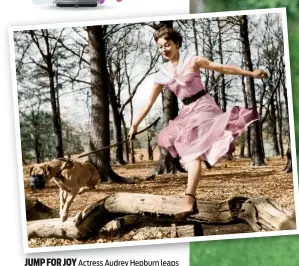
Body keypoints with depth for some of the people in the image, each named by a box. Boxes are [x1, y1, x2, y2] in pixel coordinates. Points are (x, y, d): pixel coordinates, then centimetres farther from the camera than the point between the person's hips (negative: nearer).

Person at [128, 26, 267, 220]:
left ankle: (188, 202, -28)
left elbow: (223, 68, -1)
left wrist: (251, 73, 1)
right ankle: (192, 201, 11)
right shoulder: (163, 74, 6)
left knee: (194, 153, -19)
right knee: (189, 155, 3)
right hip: (187, 113, 6)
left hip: (203, 108, -6)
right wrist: (135, 124, 11)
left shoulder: (192, 61, -6)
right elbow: (149, 102, 11)